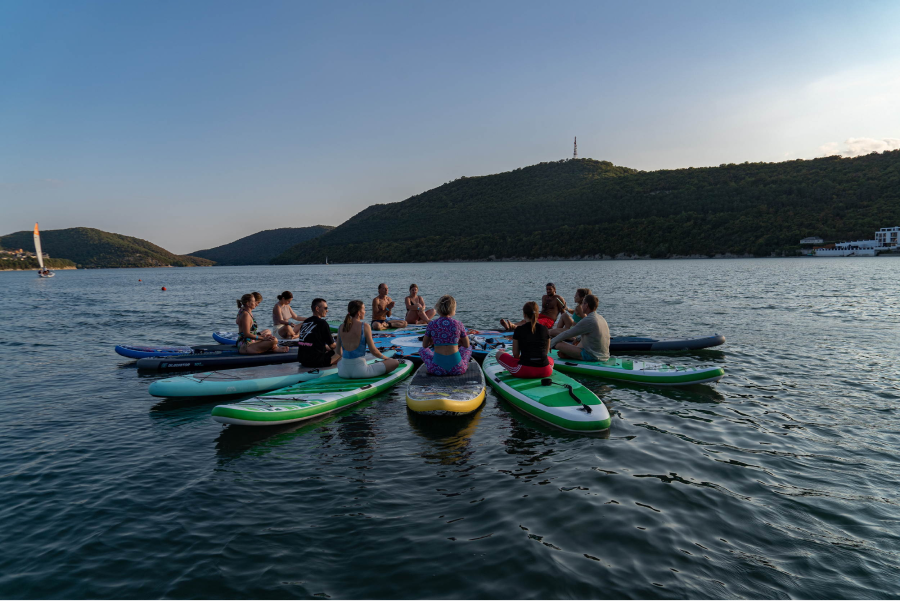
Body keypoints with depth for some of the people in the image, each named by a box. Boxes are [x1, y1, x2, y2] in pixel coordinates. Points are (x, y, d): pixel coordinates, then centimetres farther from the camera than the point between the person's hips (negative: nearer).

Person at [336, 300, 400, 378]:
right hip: (359, 371, -6)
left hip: (343, 372, 6)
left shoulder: (341, 327, 3)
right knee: (395, 362, -2)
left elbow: (338, 352, 12)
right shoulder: (365, 326, -10)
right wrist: (385, 358, 11)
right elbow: (373, 351, -8)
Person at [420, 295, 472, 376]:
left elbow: (425, 345, 9)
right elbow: (466, 345, 11)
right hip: (457, 369, 0)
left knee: (423, 350, 31)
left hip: (437, 369, 0)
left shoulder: (431, 324, -2)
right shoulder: (458, 324, -2)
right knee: (469, 348, 32)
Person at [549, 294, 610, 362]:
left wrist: (550, 344, -1)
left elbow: (567, 334, -11)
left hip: (592, 356, -9)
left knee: (559, 344, -14)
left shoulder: (587, 320, -17)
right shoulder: (601, 318, 10)